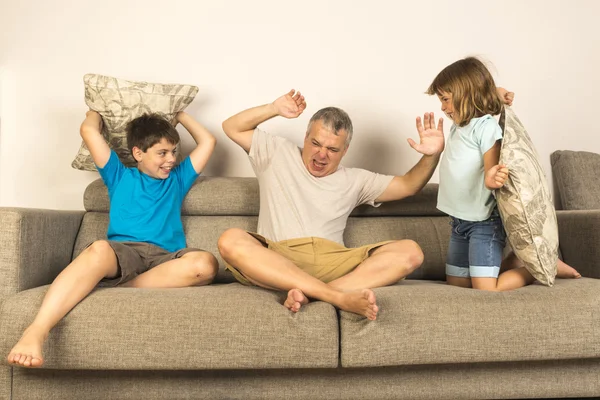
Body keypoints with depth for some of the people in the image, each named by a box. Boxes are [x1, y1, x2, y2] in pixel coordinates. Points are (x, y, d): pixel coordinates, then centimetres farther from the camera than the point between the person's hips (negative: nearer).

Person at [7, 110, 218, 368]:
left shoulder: (177, 179, 30)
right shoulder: (120, 176, 25)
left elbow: (208, 141, 32)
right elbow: (88, 130, 16)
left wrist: (179, 115, 39)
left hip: (166, 258, 2)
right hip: (122, 251, -1)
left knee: (205, 263, -35)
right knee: (99, 249, -41)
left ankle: (120, 287, -35)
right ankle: (36, 332, -54)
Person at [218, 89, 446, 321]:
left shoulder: (354, 180, 22)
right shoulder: (277, 154, 18)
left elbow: (409, 185, 21)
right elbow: (232, 127, 18)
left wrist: (432, 156, 2)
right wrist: (273, 109, 5)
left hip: (332, 263, 2)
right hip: (274, 262, -2)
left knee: (410, 252, -20)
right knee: (230, 241, -35)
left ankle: (307, 294, -37)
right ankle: (339, 297, -44)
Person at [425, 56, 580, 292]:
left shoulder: (486, 127, -17)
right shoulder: (458, 126, 7)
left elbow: (491, 172, -23)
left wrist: (492, 179, -46)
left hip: (484, 223, -9)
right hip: (459, 221, 9)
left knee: (486, 290, -11)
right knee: (456, 284, 13)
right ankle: (514, 262, 28)